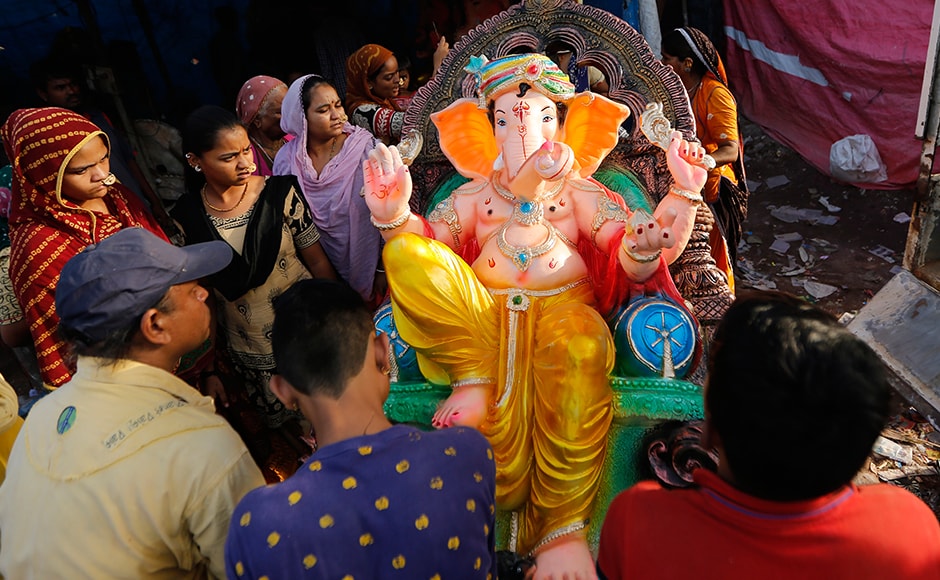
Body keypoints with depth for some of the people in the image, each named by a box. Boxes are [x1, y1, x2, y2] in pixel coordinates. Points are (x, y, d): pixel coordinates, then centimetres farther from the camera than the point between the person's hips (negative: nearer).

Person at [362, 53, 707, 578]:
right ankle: (475, 378, -18)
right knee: (405, 253, -20)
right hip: (480, 321, 2)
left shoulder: (580, 191, 21)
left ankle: (562, 533, -28)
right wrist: (394, 215, -12)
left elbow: (636, 264, 7)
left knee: (580, 340, -40)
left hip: (563, 311, -1)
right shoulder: (473, 195, 24)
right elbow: (419, 252, 9)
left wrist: (683, 193, -6)